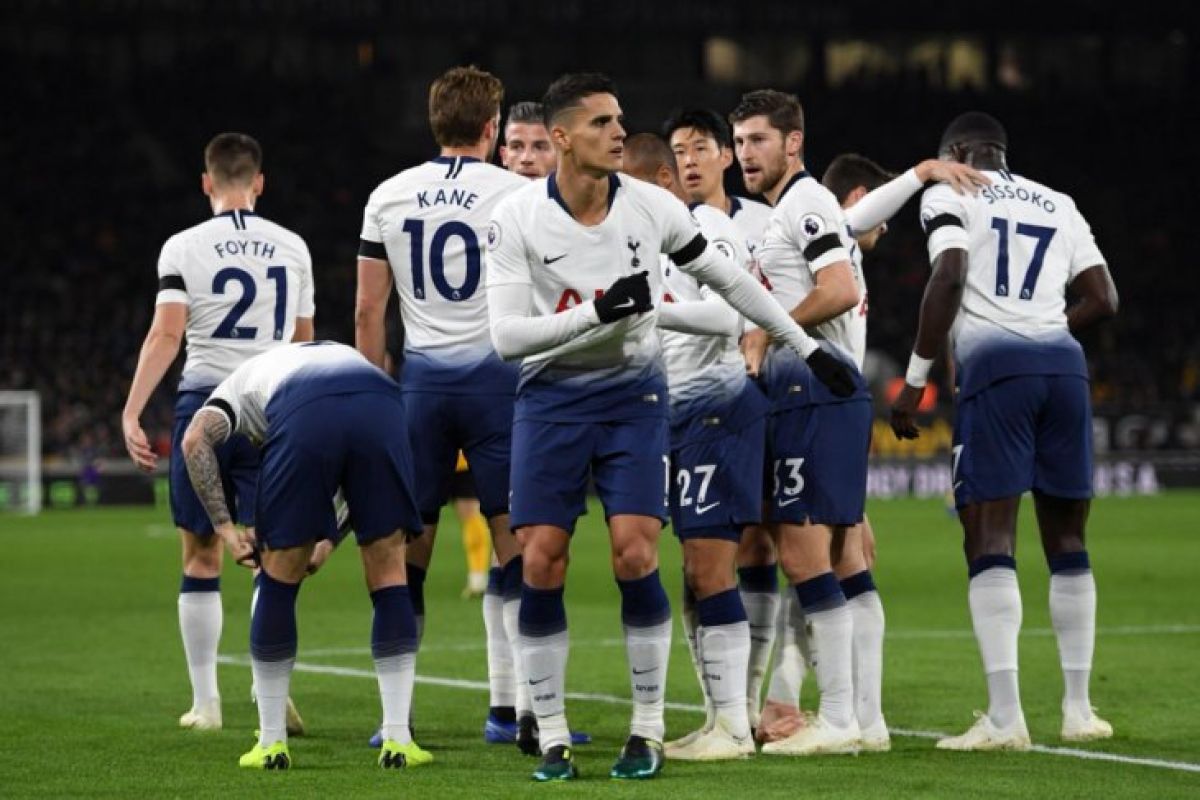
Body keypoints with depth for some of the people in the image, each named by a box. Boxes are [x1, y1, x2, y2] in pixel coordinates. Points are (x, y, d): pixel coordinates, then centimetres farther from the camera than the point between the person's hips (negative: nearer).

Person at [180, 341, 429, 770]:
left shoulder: (240, 382, 36)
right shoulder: (345, 354, 46)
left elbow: (195, 439, 12)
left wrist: (224, 527, 12)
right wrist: (330, 540, 40)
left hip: (304, 415, -2)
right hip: (380, 407, 2)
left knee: (279, 579, 15)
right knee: (389, 574, 16)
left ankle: (271, 743, 21)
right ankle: (397, 741, 13)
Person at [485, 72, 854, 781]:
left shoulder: (652, 208, -7)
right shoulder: (517, 220, -12)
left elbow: (729, 279, 7)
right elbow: (507, 336, -16)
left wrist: (809, 347, 12)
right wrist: (598, 311, -28)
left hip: (632, 393, 0)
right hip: (551, 398, 0)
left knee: (636, 556, -11)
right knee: (542, 563, -6)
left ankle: (648, 730, 1)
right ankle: (553, 736, 5)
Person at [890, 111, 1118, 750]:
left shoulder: (949, 194, 8)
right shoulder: (1058, 205, 23)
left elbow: (949, 278, -8)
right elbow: (1103, 299, 16)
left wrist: (916, 378, -5)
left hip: (994, 365, -5)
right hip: (1063, 363, 5)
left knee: (990, 542, -5)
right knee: (1067, 540, 13)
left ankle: (1005, 717, -13)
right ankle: (1078, 709, 14)